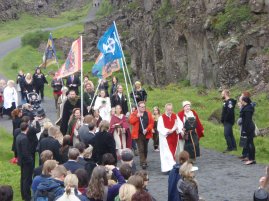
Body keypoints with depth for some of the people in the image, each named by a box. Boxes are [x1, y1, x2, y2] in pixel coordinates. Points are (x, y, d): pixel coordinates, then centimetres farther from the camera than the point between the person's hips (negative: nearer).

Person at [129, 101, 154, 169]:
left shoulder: (148, 113, 6)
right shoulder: (134, 113, 0)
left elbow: (151, 123, 0)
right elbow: (131, 121, -12)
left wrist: (147, 129, -14)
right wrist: (137, 116, -23)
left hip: (146, 134, 3)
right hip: (138, 134, -3)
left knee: (145, 149, 12)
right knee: (141, 149, -11)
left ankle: (144, 161, 26)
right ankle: (143, 163, -13)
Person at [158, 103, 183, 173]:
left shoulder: (175, 116, 6)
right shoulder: (161, 118, -6)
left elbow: (180, 124, 2)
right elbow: (159, 128, -13)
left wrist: (177, 128, -20)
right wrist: (167, 131, -26)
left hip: (174, 138, 4)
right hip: (166, 138, -4)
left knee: (172, 153, 10)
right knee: (167, 153, -10)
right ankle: (169, 167, -12)